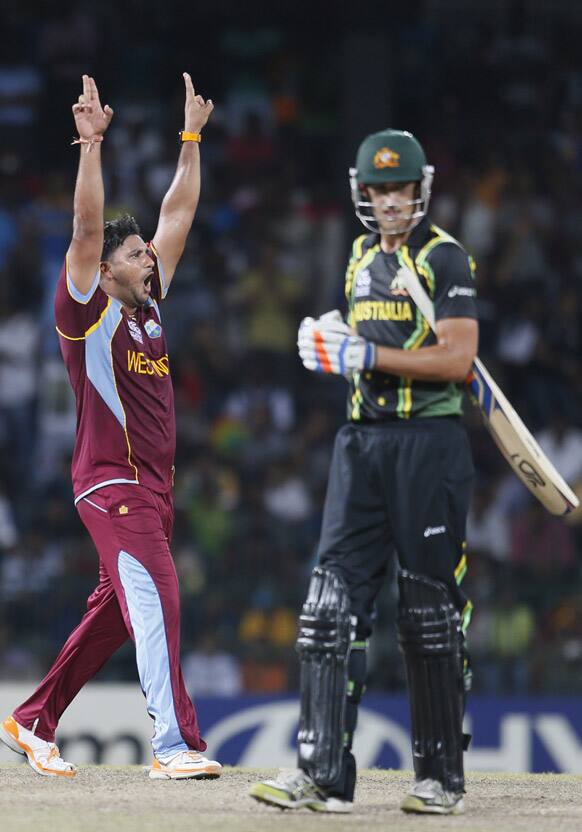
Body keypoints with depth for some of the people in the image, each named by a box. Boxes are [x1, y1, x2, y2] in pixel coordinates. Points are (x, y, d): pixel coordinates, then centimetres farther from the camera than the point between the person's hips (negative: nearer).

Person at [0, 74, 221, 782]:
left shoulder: (148, 304, 14)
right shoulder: (87, 310, -5)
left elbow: (178, 215, 17)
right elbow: (87, 228, -18)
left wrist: (192, 138, 15)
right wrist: (92, 144, -25)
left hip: (154, 484, 8)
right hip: (111, 481, -8)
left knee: (114, 612, 12)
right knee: (156, 600, -18)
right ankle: (174, 745, -24)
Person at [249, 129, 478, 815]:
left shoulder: (445, 258, -6)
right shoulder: (362, 257, 17)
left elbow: (456, 358, -16)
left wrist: (365, 355, -18)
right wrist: (331, 337, 6)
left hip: (428, 442, -7)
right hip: (362, 441, 7)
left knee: (430, 611, -2)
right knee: (334, 600, -4)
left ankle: (442, 778, 7)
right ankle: (323, 775, -7)